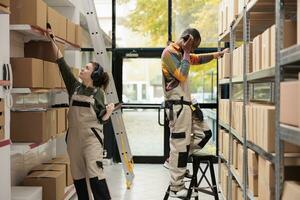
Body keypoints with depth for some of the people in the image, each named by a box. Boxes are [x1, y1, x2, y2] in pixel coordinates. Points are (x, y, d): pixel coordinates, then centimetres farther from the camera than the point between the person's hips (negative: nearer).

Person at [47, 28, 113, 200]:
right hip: (74, 138, 5)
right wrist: (53, 42, 4)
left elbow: (101, 119, 2)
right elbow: (62, 64, 5)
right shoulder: (75, 87, 7)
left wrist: (109, 112, -17)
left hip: (92, 138, -5)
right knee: (78, 176, 9)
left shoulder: (99, 93, -3)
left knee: (95, 174, -13)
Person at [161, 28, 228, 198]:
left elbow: (199, 59, 33)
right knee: (179, 144, -7)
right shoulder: (169, 52, -12)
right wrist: (187, 52, -13)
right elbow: (182, 75, -21)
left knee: (205, 133, 13)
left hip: (186, 104, 10)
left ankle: (175, 161, 19)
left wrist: (219, 54, 24)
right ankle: (176, 187, 2)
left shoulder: (181, 53, 18)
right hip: (177, 105, -10)